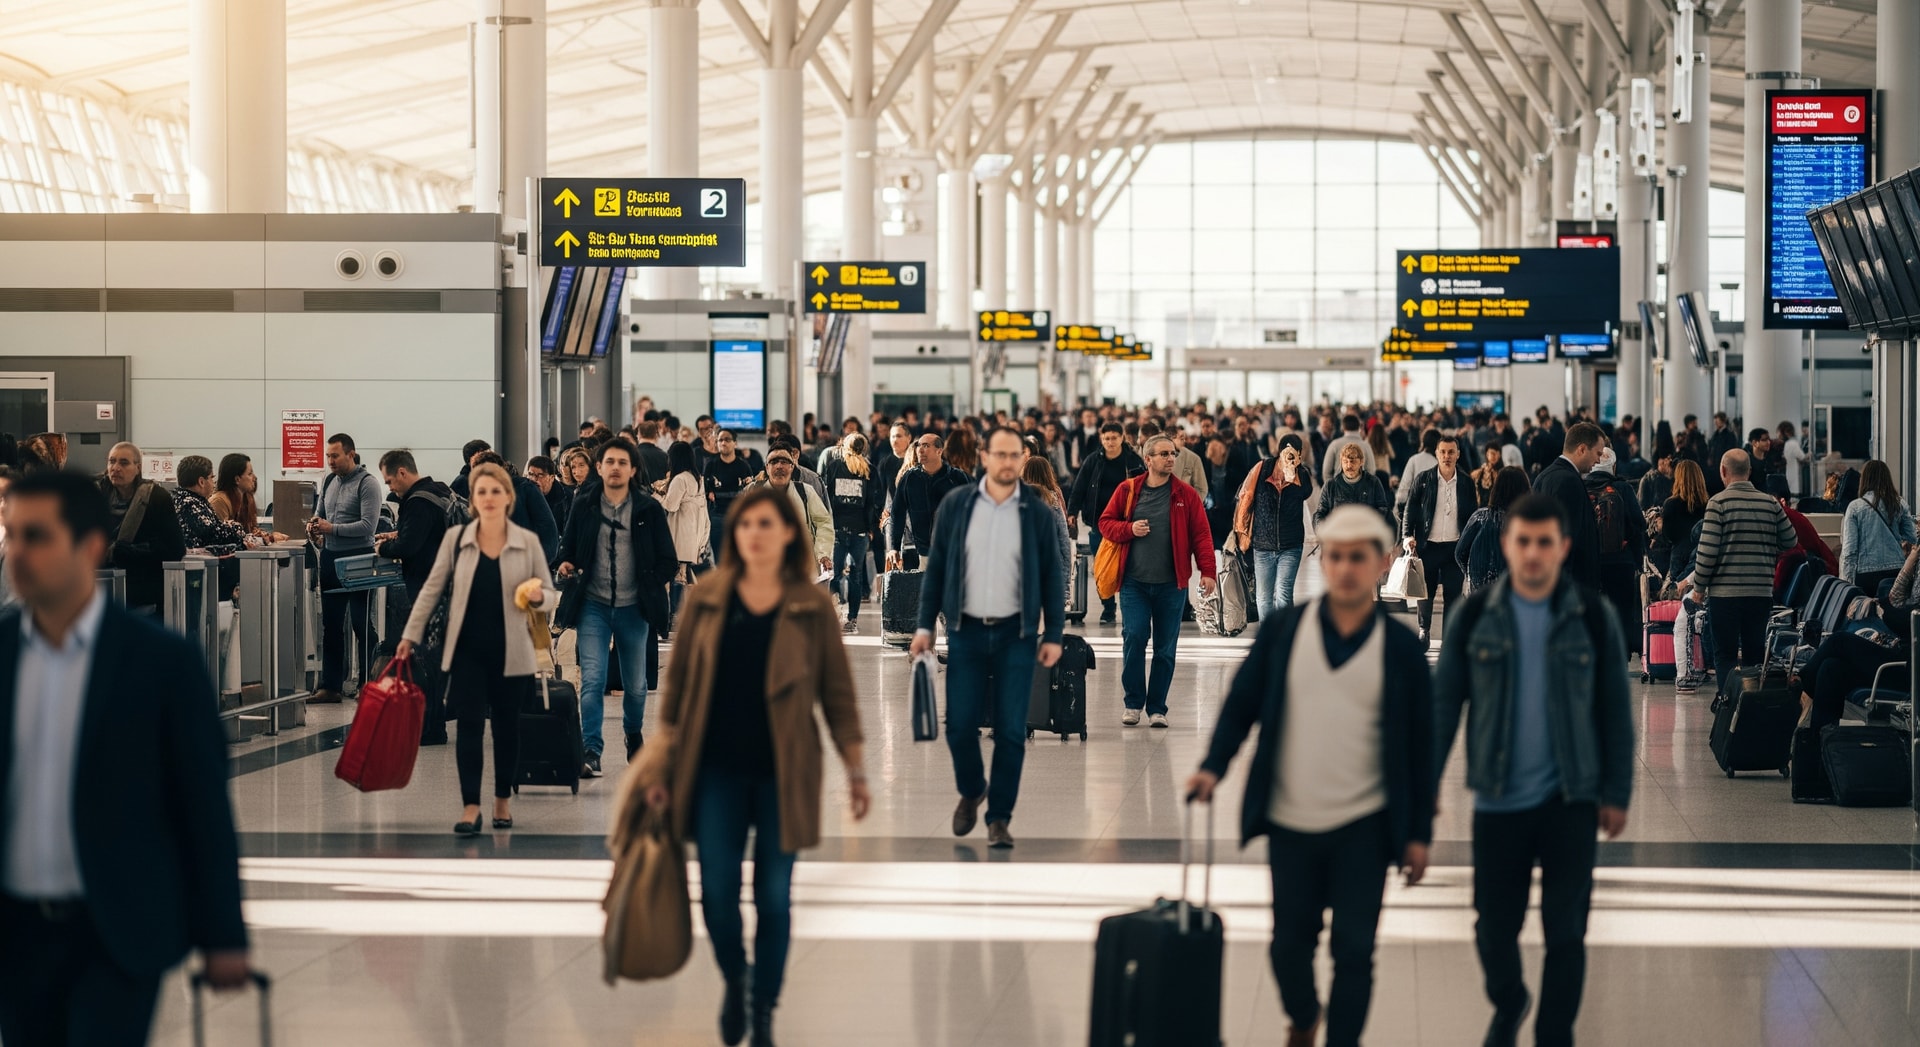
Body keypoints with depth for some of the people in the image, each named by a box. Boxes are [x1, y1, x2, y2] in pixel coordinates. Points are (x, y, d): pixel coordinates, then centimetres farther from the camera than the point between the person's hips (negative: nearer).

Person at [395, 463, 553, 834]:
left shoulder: (528, 542, 0)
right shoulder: (455, 539, 0)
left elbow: (550, 593, 6)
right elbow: (432, 589, 6)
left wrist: (537, 596, -18)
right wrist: (411, 635, 4)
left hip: (510, 651, 0)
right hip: (467, 650, 0)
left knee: (507, 726, 9)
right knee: (469, 725, -6)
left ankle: (503, 800, 23)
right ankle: (470, 807, -6)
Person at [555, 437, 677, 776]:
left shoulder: (649, 510, 1)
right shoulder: (584, 507, 3)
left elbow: (669, 563, 3)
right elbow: (567, 550, 11)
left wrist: (650, 583, -13)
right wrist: (565, 566, -11)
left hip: (633, 609, 0)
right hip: (593, 606, 0)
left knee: (636, 683, 13)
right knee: (592, 681, -12)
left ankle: (633, 733, 41)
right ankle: (591, 752, -13)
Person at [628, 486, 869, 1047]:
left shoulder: (812, 606, -2)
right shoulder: (706, 600, 1)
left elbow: (838, 694, 1)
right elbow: (677, 685, 5)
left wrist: (857, 772, 0)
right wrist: (662, 766, 3)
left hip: (783, 773, -1)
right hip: (716, 770, 1)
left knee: (773, 895, 3)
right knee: (717, 892, 0)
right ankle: (734, 980, 28)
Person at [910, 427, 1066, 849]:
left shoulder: (1038, 512, -1)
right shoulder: (955, 506, 1)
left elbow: (1053, 576, 3)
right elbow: (935, 567, 5)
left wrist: (1053, 635, 0)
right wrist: (925, 626, 3)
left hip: (1016, 634, -1)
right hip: (966, 631, 1)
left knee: (1011, 730, -2)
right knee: (960, 724, 1)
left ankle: (999, 817, 9)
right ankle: (971, 791, 29)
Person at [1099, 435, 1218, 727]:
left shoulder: (1186, 495, 2)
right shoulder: (1128, 491, 4)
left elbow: (1201, 535, 0)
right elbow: (1106, 523, 10)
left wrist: (1207, 571, -10)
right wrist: (1129, 529, -9)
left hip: (1171, 585, 0)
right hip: (1134, 583, 0)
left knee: (1165, 647, 4)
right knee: (1133, 639, -7)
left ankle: (1157, 707, 13)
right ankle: (1133, 703, 8)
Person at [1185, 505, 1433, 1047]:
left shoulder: (1401, 647, -3)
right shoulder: (1282, 629, 0)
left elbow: (1420, 743, 2)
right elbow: (1242, 702, 6)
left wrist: (1419, 832, 2)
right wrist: (1213, 767, -8)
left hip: (1364, 826, -2)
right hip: (1291, 823, 2)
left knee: (1354, 951, -2)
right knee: (1289, 944, 11)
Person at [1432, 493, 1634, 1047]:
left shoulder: (1593, 617, -3)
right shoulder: (1475, 616, -2)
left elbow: (1615, 709, 2)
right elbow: (1444, 703, 2)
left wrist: (1616, 792, 1)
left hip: (1569, 799, -1)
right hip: (1499, 800, 1)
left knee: (1566, 932, -2)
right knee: (1494, 928, 8)